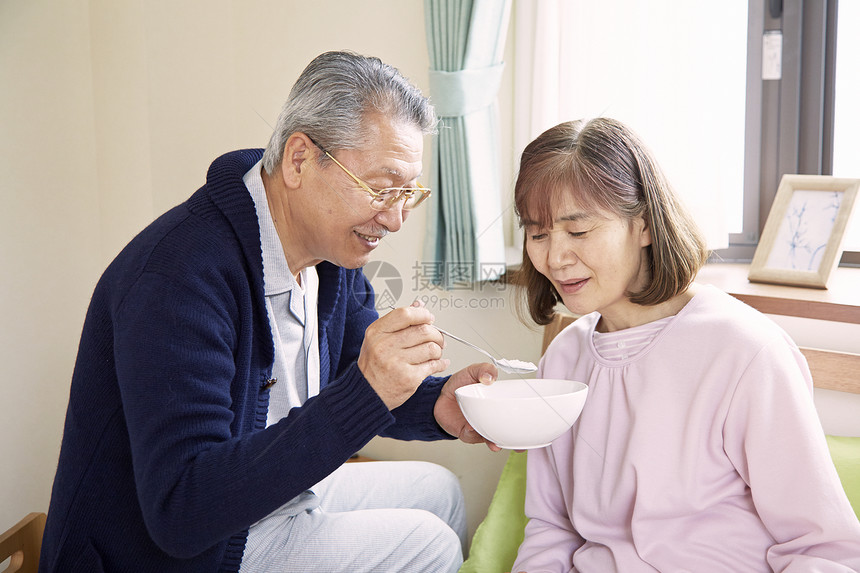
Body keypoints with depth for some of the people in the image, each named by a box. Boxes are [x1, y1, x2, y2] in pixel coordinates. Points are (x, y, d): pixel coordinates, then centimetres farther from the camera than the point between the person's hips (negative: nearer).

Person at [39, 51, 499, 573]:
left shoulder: (335, 247, -3)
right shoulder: (183, 274, -31)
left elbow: (356, 382, 9)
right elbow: (179, 512, -35)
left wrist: (437, 404, -14)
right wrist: (365, 390, -41)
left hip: (273, 493, 9)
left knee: (439, 491, 15)